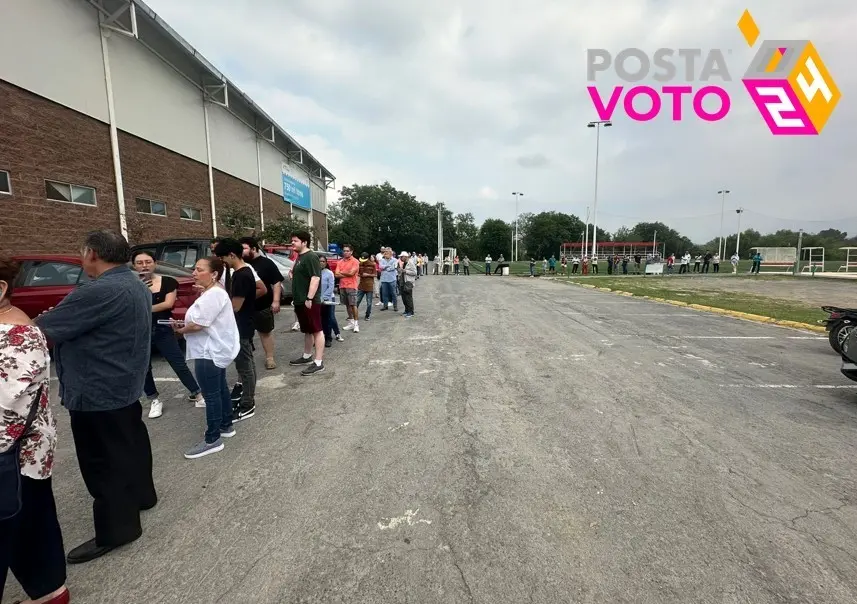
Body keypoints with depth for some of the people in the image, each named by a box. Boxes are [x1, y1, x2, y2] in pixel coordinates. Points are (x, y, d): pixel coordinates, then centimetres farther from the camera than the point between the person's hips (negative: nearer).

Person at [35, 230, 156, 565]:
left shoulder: (100, 291, -26)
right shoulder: (135, 284, 7)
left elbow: (44, 328, -19)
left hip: (98, 390, -10)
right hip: (124, 383, 10)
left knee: (103, 461, 2)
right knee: (131, 442, 22)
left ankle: (116, 529, 15)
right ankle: (141, 494, 40)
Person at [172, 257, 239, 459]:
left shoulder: (214, 294, -22)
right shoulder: (211, 292, 13)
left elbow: (198, 324, -25)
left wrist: (181, 330, -5)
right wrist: (184, 324, 2)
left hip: (210, 352, -11)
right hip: (215, 350, 11)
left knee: (211, 394, -3)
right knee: (220, 388, 19)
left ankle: (212, 440, 7)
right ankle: (226, 426, 33)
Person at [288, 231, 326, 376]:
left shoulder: (311, 257, -14)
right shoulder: (300, 257, 18)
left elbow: (315, 278, -23)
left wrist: (309, 299, -26)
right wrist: (295, 290, 21)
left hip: (309, 301, -10)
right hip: (300, 301, 10)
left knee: (316, 330, -6)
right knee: (307, 330, 19)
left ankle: (318, 363, -4)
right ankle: (307, 356, 31)